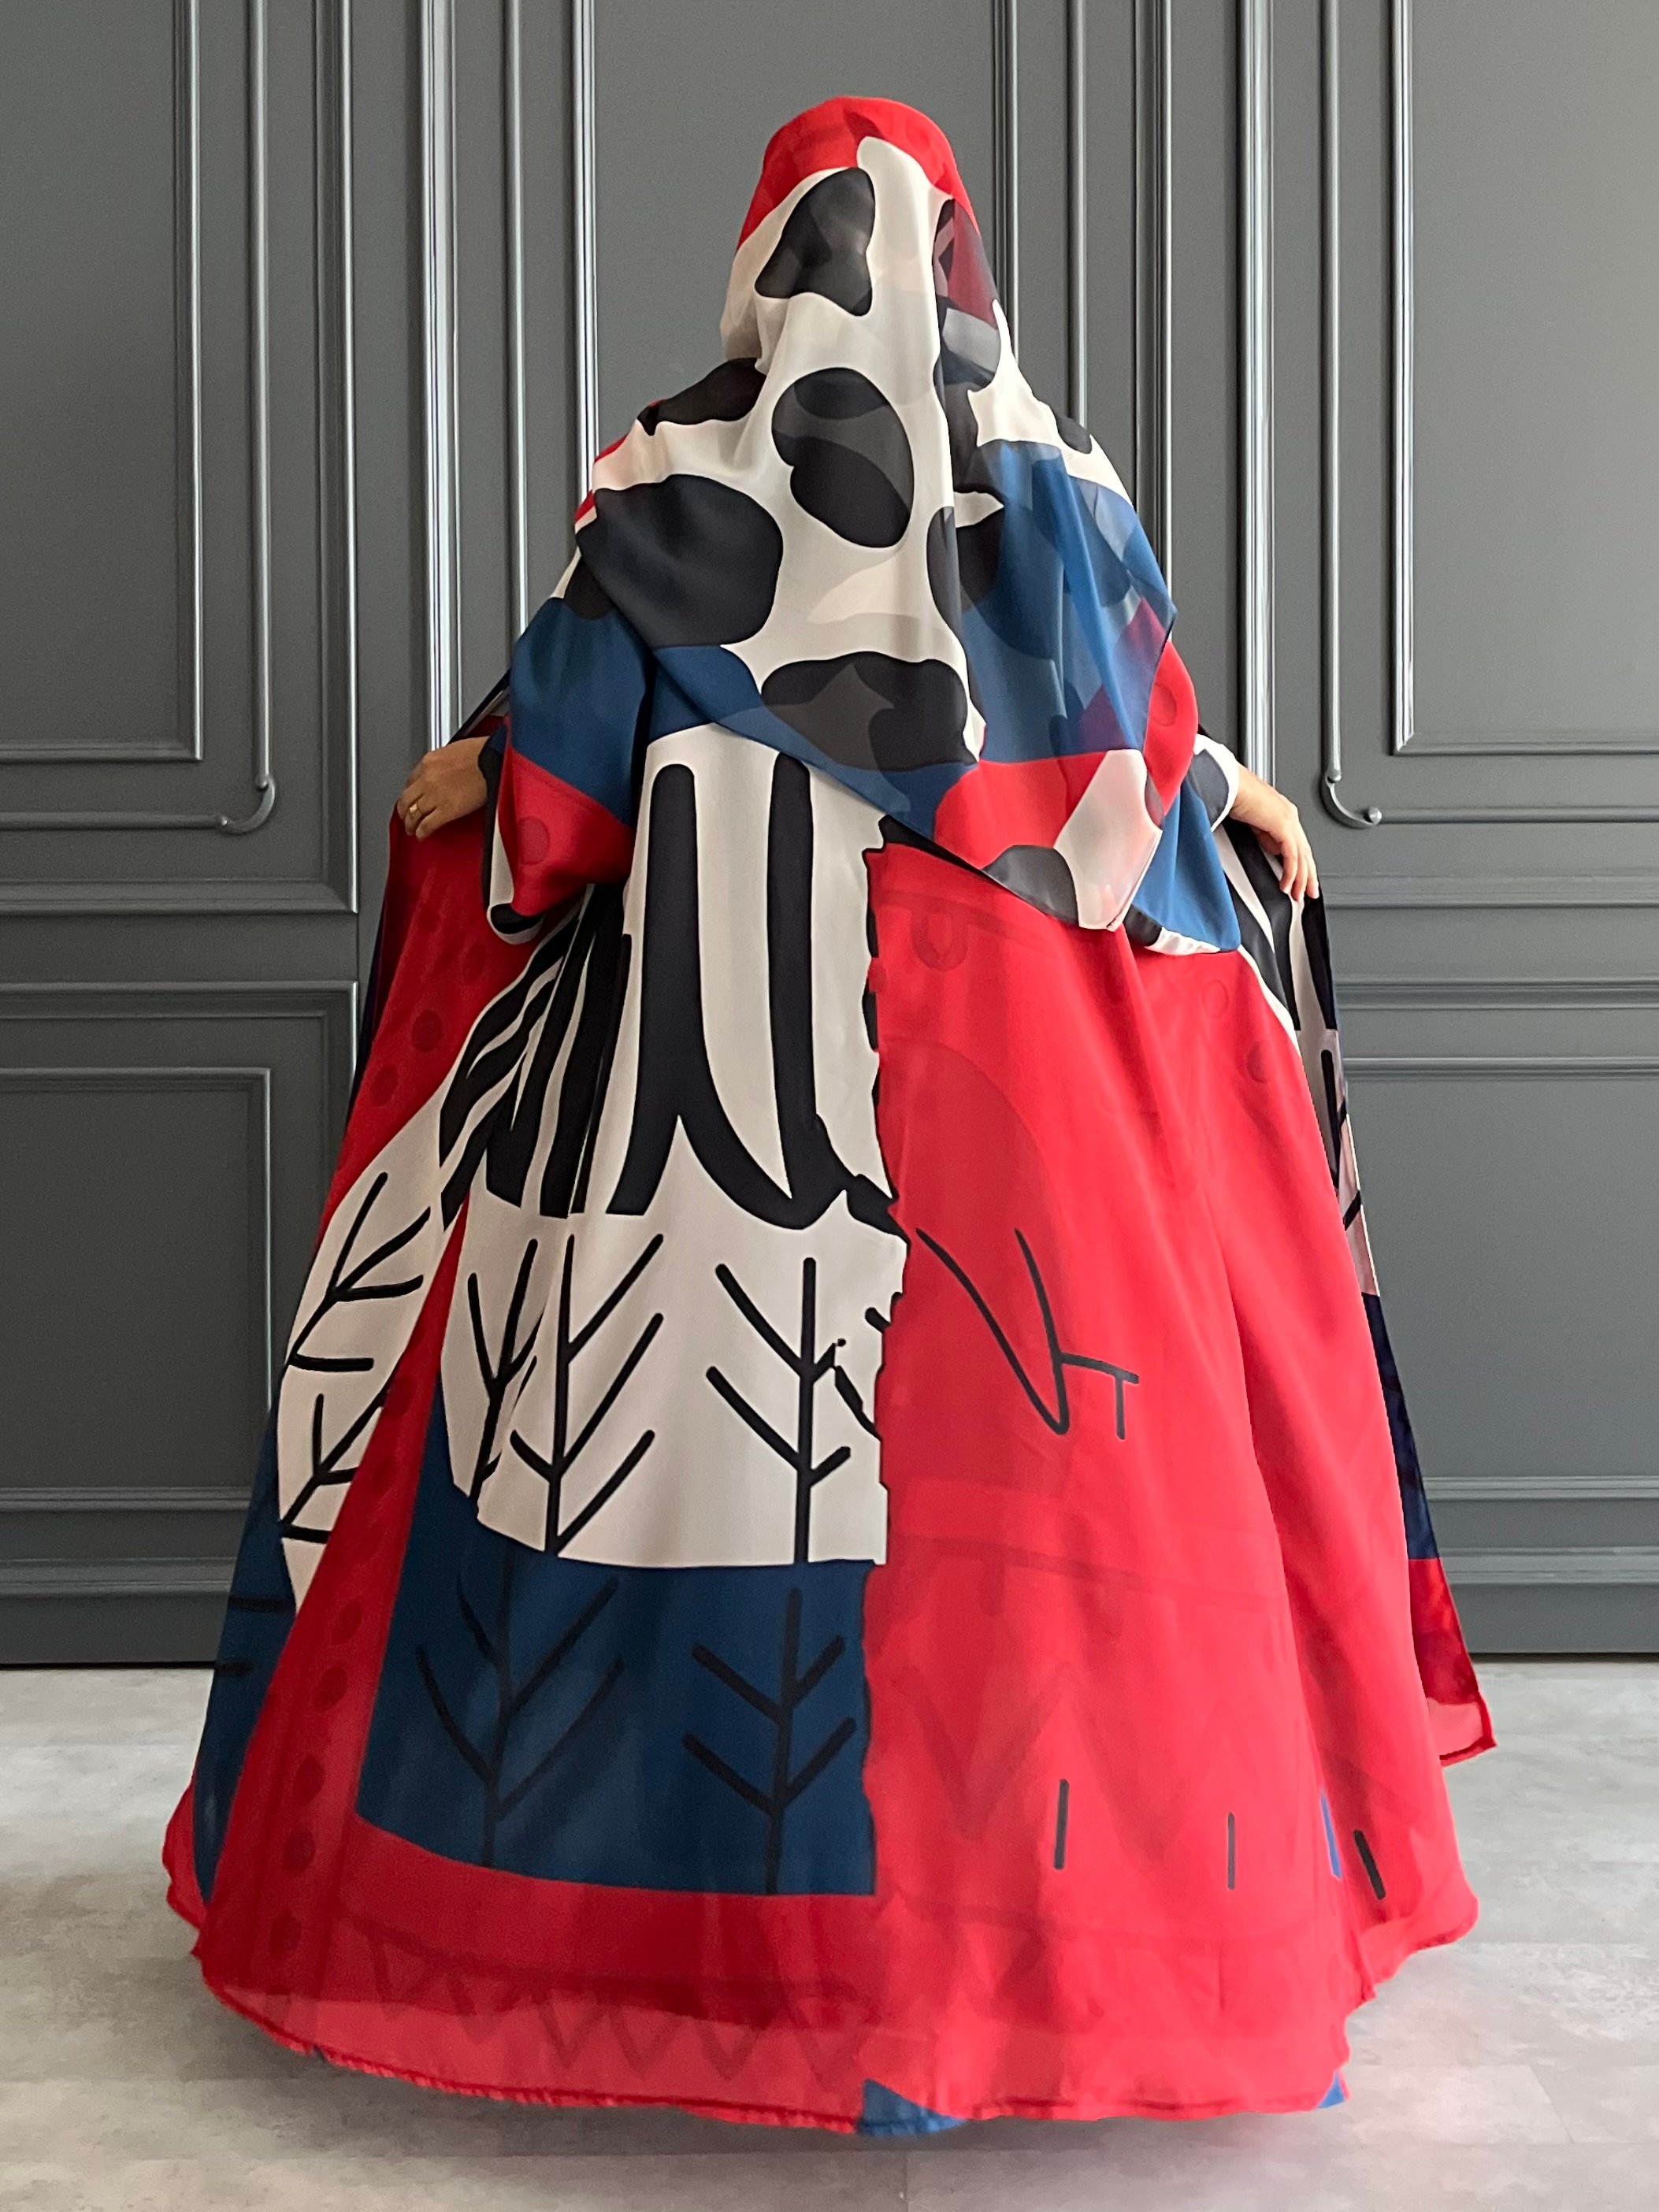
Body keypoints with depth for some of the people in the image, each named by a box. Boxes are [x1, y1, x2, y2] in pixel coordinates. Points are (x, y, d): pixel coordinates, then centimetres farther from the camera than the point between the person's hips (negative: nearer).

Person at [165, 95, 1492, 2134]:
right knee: (1007, 1441, 6)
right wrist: (1238, 807, 30)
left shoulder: (684, 475, 0)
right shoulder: (1048, 475, 6)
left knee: (701, 1427, 4)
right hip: (995, 1056, 2)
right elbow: (1138, 741, 10)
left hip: (726, 1046, -1)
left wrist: (463, 798, 21)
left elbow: (562, 743, 1)